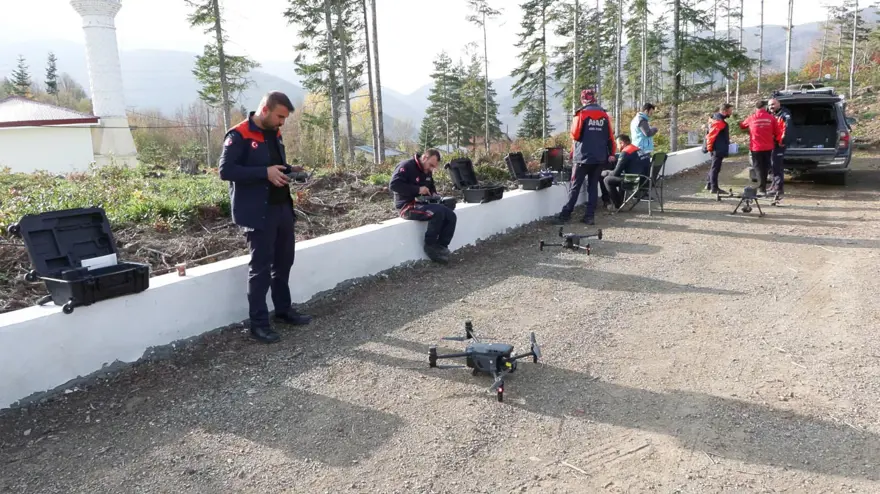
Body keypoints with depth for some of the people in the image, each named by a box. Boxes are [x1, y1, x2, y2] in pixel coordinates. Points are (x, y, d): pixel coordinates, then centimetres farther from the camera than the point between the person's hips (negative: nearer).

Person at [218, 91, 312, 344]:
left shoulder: (274, 134, 13)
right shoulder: (239, 135, -12)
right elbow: (225, 170, -19)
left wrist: (289, 170, 4)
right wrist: (265, 173, -25)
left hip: (282, 207, 8)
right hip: (258, 213, -8)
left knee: (284, 262, 16)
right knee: (260, 267, -2)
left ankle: (284, 309, 31)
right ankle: (258, 323, 8)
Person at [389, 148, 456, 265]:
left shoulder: (427, 171, 12)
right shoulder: (406, 166, -14)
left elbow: (431, 185, 30)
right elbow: (393, 185, -25)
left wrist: (434, 193, 4)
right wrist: (417, 189, -27)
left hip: (422, 204, 9)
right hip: (408, 206, -9)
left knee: (451, 216, -7)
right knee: (438, 212, -31)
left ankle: (441, 246, -4)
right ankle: (430, 245, -14)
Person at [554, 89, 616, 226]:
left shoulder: (582, 114, -7)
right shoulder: (604, 115, 6)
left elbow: (575, 135, -9)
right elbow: (610, 136, 5)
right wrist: (611, 153, 9)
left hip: (584, 156, -4)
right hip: (600, 158, 4)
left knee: (575, 186, 1)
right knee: (593, 186, 9)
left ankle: (566, 214, 1)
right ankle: (590, 216, 5)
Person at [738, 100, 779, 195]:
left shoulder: (751, 118, -4)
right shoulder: (771, 118, -2)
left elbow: (742, 126, 13)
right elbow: (777, 132, 2)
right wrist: (776, 141, 21)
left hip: (756, 148, -2)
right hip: (768, 147, 2)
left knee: (759, 168, 3)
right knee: (765, 167, 15)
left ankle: (762, 189, -5)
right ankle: (763, 187, 23)